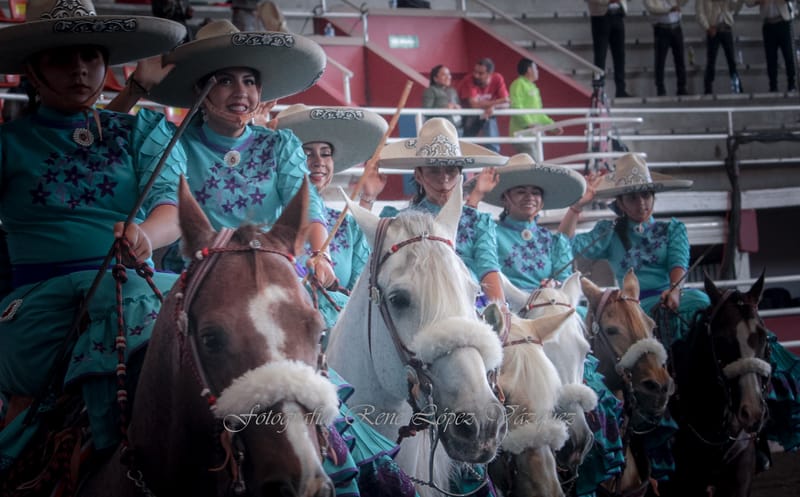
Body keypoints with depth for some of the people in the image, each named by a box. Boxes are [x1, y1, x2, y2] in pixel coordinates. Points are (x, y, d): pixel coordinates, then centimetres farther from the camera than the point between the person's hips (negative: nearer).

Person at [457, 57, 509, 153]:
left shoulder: (498, 79, -14)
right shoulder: (468, 82, -25)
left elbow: (506, 103, -17)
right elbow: (474, 104, -36)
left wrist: (493, 107, -38)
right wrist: (496, 102, -31)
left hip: (487, 116, 3)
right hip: (469, 116, -3)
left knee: (492, 146, -7)